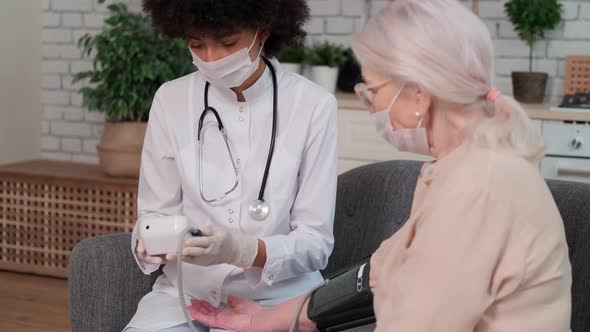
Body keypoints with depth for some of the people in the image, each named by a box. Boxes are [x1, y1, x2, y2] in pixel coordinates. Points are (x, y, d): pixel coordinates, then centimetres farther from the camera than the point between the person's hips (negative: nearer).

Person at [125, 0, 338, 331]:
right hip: (185, 294, 3)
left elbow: (316, 241, -8)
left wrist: (242, 250, -26)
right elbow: (155, 212, 6)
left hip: (276, 298, -3)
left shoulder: (313, 105, -9)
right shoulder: (171, 99, 0)